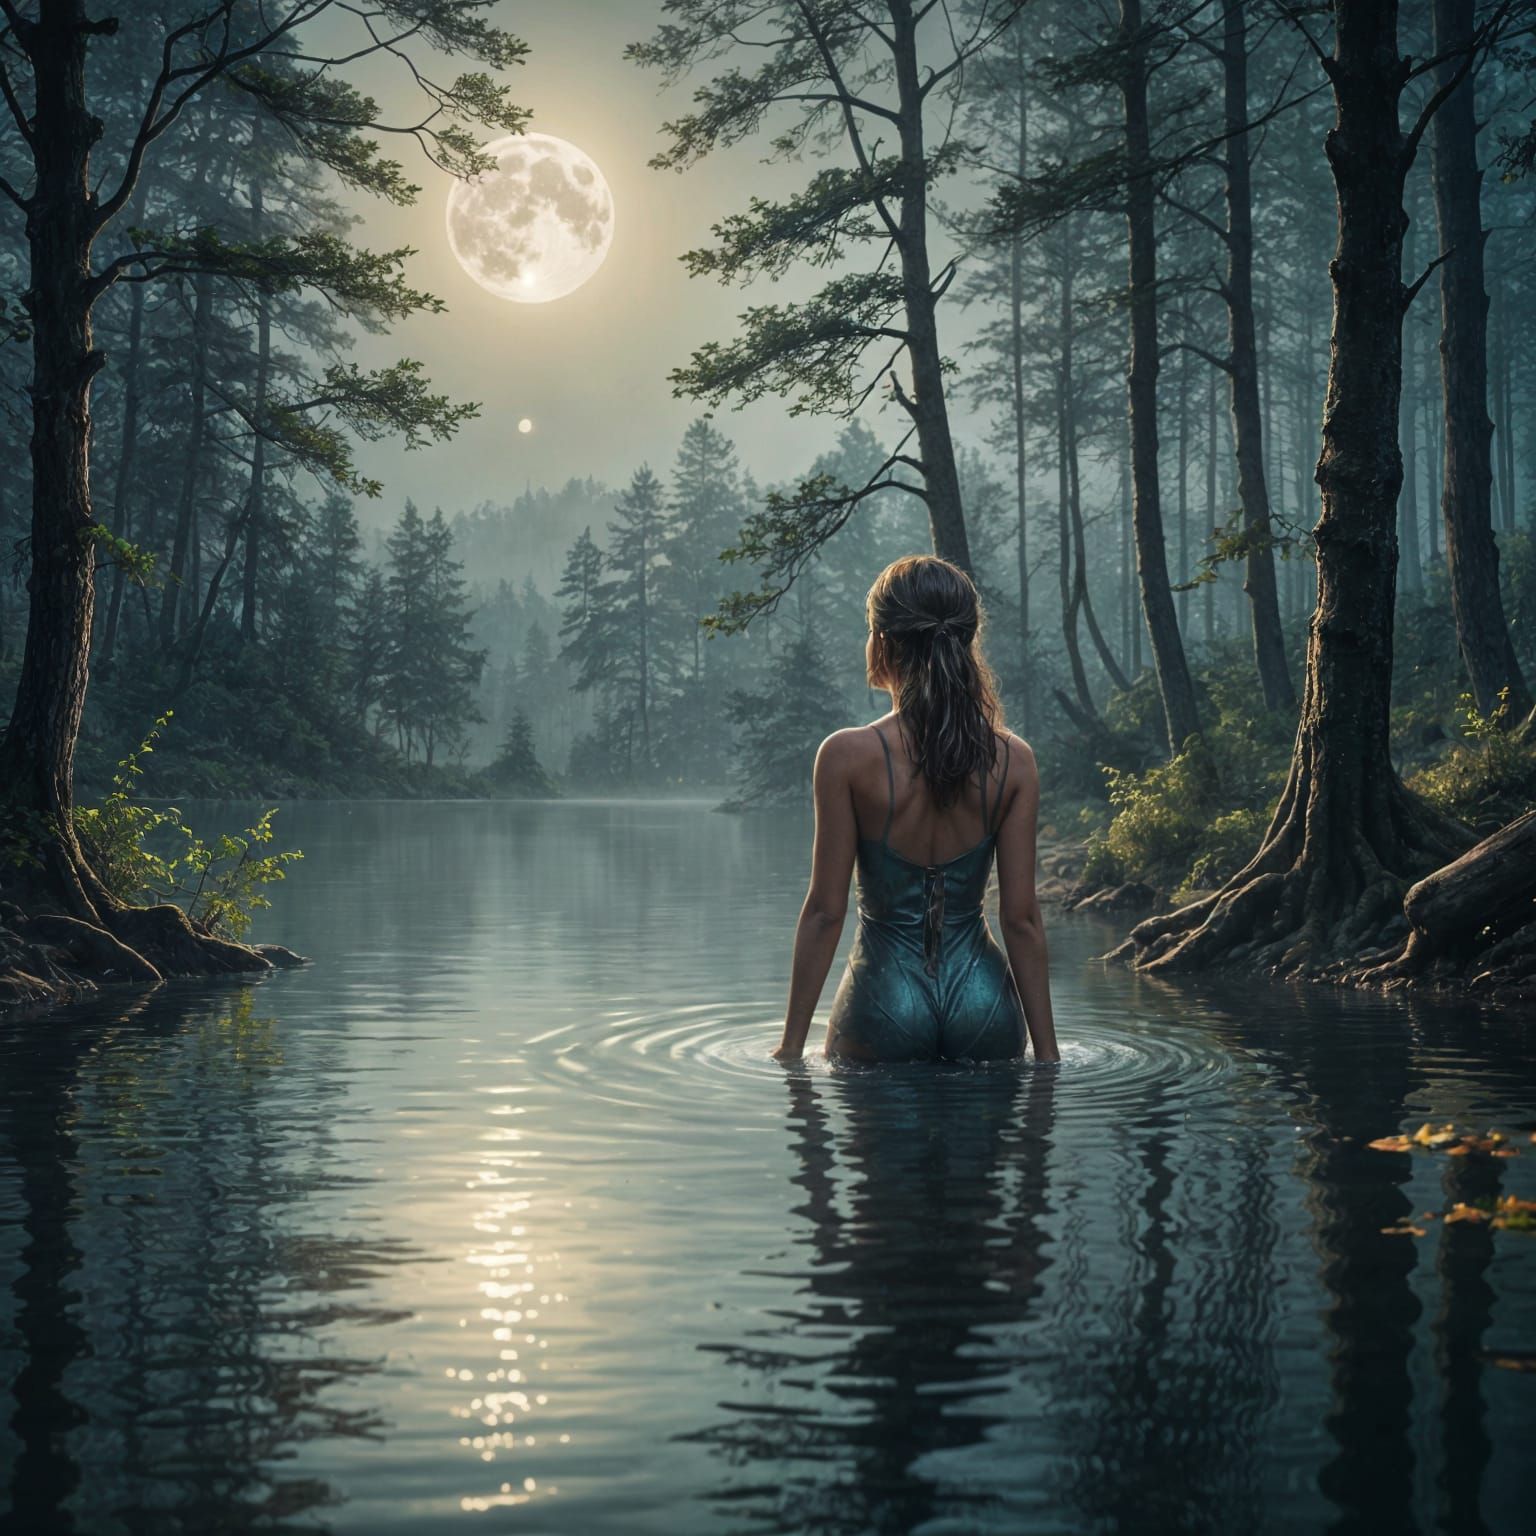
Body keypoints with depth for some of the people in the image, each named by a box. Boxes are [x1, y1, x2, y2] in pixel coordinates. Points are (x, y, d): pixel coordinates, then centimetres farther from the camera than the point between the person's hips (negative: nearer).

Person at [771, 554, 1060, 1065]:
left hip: (885, 1002, -2)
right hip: (984, 1001, 3)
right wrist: (1047, 1049, 6)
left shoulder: (848, 756, -10)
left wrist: (791, 1042, 0)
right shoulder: (1013, 761, -2)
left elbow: (825, 909, -7)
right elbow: (1022, 917, -1)